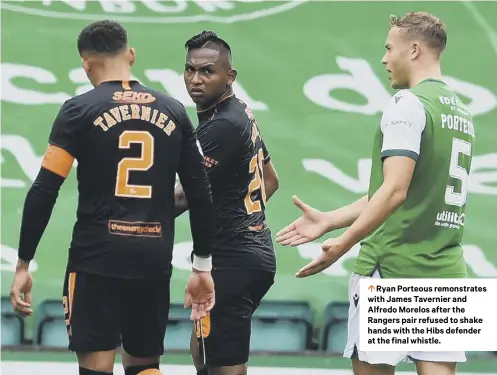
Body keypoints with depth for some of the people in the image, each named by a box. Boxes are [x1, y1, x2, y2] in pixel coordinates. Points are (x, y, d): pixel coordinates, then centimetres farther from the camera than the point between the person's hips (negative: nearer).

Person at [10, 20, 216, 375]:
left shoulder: (80, 110, -3)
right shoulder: (174, 112, 8)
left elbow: (44, 191, -7)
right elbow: (201, 194, 8)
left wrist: (23, 264, -1)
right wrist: (203, 266, 15)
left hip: (97, 257, -3)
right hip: (154, 260, 4)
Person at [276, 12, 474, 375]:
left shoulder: (408, 104, -10)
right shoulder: (461, 111, 16)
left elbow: (394, 192, -20)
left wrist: (343, 243, -17)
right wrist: (327, 221, 21)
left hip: (393, 264, -7)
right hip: (446, 268, 8)